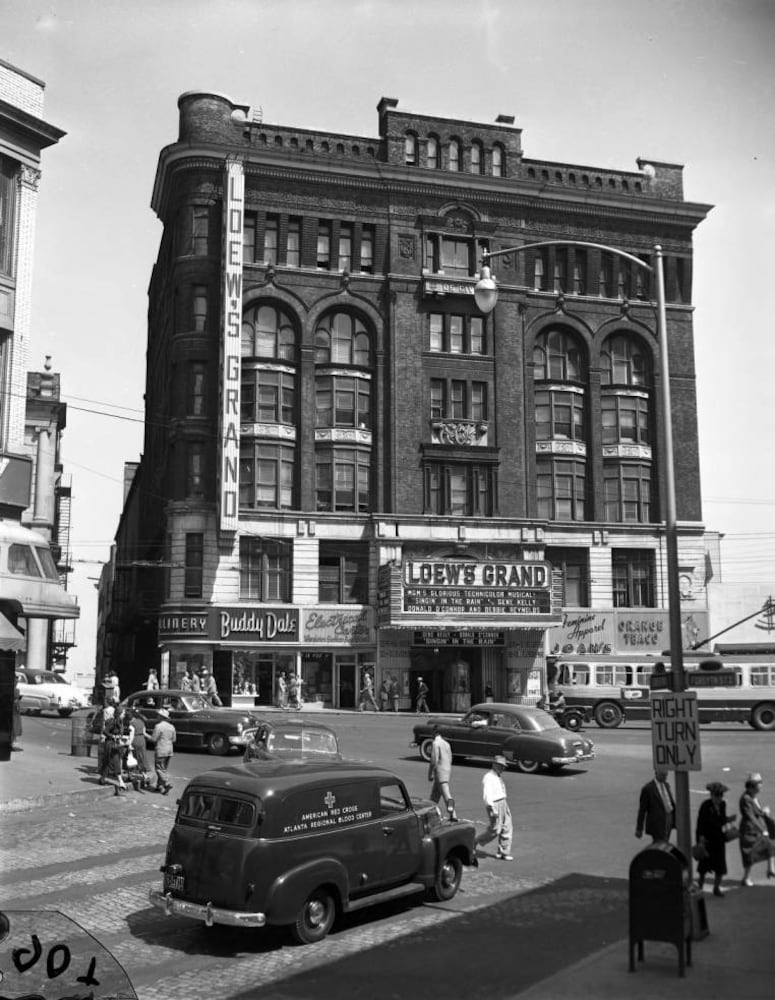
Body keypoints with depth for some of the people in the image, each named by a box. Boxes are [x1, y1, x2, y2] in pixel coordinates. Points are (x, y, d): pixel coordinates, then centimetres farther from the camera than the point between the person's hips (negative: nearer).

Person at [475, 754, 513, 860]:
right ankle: (475, 843, 15)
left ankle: (504, 853, 13)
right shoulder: (488, 778, -15)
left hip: (503, 804, 9)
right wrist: (492, 809, -25)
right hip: (494, 805, -9)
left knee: (507, 828, 5)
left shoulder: (499, 776, 15)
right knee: (495, 830, -5)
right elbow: (487, 795, -21)